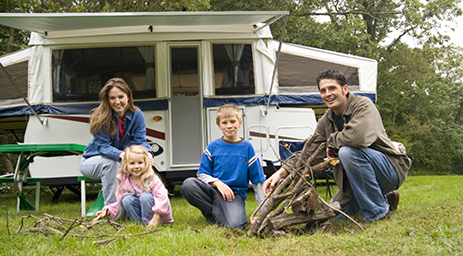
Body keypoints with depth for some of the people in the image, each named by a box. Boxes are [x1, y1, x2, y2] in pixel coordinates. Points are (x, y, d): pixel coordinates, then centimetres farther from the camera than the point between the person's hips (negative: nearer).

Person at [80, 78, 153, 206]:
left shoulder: (137, 115, -11)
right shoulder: (100, 117, -22)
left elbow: (139, 141, -18)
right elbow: (103, 146, -27)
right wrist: (120, 154, -48)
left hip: (120, 161, 4)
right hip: (91, 161, -3)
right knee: (110, 162, -36)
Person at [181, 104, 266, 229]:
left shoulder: (247, 147, 5)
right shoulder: (213, 147, 7)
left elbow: (257, 180, 6)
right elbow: (202, 174, 8)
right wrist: (217, 183, -12)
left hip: (235, 194, -3)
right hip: (213, 189, 3)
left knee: (235, 225, -34)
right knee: (188, 184, -28)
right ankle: (213, 215, -12)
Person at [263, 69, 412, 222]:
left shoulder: (363, 105, -17)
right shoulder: (326, 121, 5)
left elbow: (357, 137, -38)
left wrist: (332, 142, -18)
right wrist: (283, 171, -13)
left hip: (391, 168, -8)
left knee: (347, 151, -33)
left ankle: (378, 211, -20)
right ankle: (385, 200, 21)